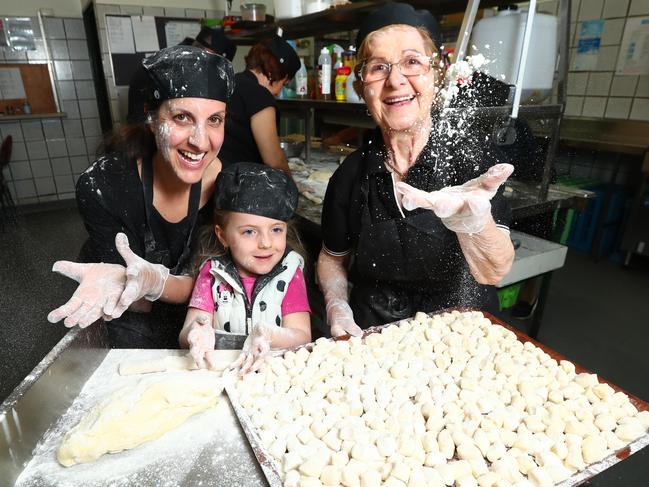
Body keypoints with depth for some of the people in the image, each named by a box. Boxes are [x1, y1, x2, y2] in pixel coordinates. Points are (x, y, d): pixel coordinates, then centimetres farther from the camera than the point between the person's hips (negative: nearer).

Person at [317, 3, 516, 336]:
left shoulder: (473, 150, -9)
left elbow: (493, 272, -19)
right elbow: (332, 257, 11)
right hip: (373, 338, 3)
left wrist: (473, 219, -39)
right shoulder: (350, 174, -4)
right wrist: (336, 305, -7)